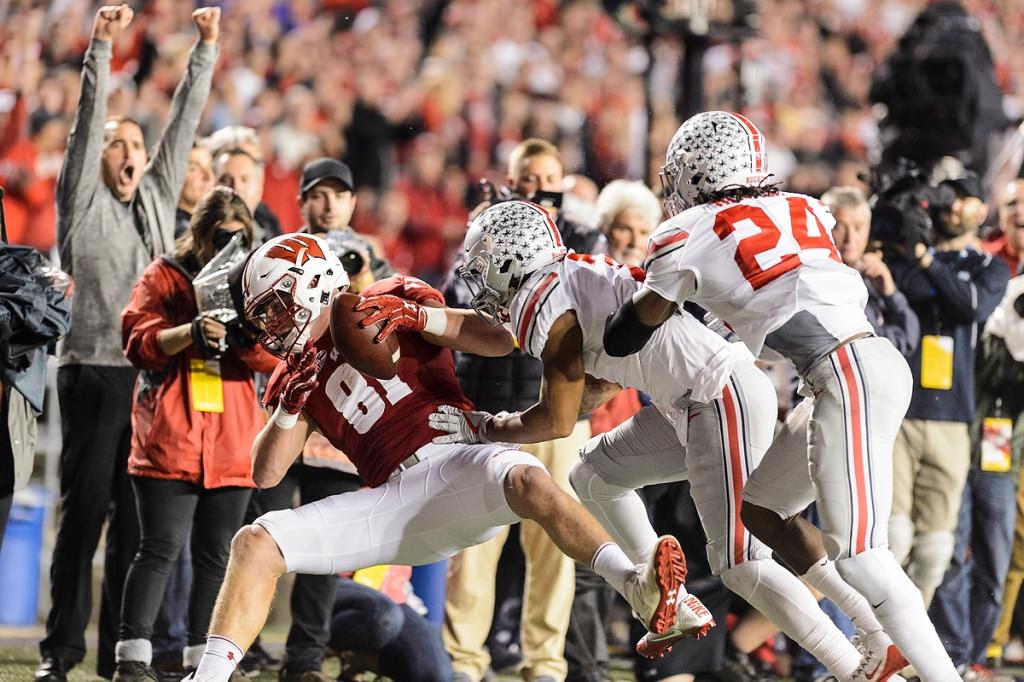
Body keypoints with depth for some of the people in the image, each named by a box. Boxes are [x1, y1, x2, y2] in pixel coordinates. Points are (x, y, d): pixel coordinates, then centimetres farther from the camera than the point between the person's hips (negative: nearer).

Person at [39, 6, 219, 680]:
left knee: (138, 520, 4)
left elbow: (184, 121, 14)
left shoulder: (158, 200, 15)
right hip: (94, 373, -4)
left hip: (153, 375, 4)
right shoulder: (82, 202, 4)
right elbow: (89, 122, -6)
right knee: (84, 513, -5)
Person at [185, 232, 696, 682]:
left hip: (456, 459, -5)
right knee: (254, 544, -9)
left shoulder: (386, 305, 7)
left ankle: (639, 592, -52)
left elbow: (499, 341, -2)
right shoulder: (298, 374, 21)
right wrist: (289, 409, 0)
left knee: (528, 483, -40)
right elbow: (265, 475, 15)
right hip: (393, 497, 5)